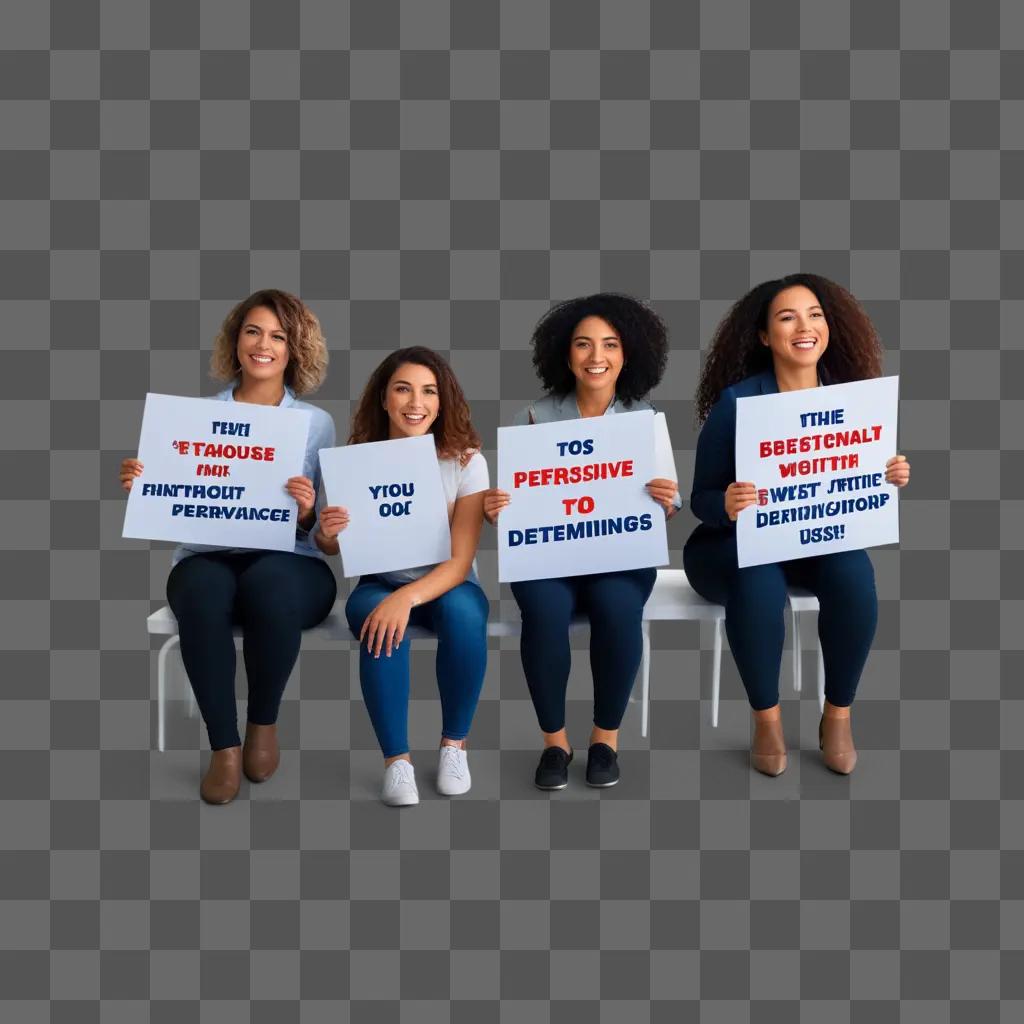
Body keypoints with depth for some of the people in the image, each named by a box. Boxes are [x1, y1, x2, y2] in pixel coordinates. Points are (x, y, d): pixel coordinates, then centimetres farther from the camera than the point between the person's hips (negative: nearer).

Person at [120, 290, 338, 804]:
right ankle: (224, 746, -20)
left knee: (269, 581, -38)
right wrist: (139, 486, -12)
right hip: (208, 557, 1)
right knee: (202, 587, -36)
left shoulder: (317, 423, 9)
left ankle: (264, 723, -11)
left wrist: (306, 513, -18)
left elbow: (322, 528, 4)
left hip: (289, 565, 0)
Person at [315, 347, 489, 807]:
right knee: (380, 623, -34)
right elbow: (333, 548, 1)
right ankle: (396, 760, -22)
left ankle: (454, 744, -13)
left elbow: (460, 561, -19)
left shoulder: (465, 461, -12)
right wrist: (326, 533, -25)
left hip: (446, 585, 0)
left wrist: (407, 597, -38)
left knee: (461, 611, -34)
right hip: (379, 585, 1)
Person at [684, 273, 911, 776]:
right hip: (735, 544, -3)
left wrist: (888, 479, -14)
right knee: (759, 579, -37)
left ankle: (838, 716, -10)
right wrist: (727, 505, -34)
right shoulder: (736, 401, -14)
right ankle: (767, 720, -14)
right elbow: (701, 499, -11)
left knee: (853, 570, -30)